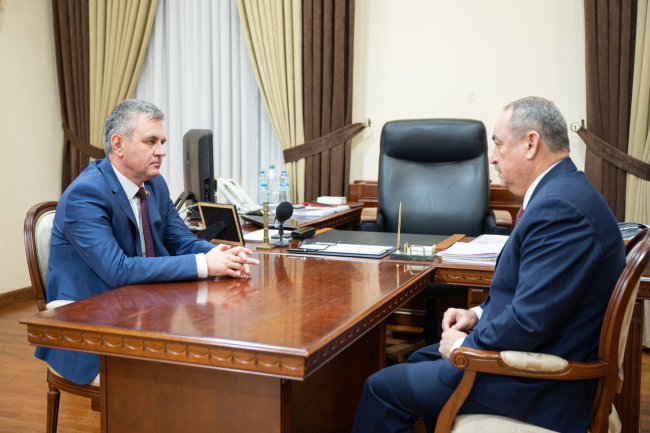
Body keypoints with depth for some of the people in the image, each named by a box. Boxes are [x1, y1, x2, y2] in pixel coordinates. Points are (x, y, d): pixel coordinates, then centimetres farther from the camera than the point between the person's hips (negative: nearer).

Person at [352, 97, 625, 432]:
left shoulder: (559, 208, -26)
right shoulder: (564, 193, 8)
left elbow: (529, 322, -29)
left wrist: (464, 345, -14)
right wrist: (479, 314, 6)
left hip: (536, 387, -11)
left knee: (382, 388, -5)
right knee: (421, 359, 25)